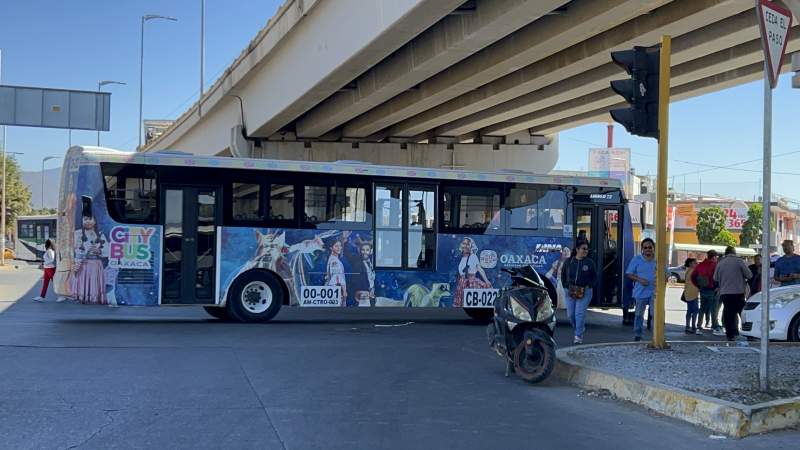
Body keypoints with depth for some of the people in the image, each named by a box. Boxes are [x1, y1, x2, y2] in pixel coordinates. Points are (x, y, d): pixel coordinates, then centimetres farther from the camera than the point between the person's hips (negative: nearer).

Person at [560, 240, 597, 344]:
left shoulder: (589, 262, 1)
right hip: (570, 291, 3)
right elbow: (563, 274, 14)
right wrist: (566, 286, 3)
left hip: (584, 292, -3)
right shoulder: (569, 261, 5)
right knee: (570, 314, 7)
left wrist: (588, 286, -6)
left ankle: (578, 336, -2)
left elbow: (595, 276, 7)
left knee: (580, 314, -10)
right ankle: (580, 329, 33)